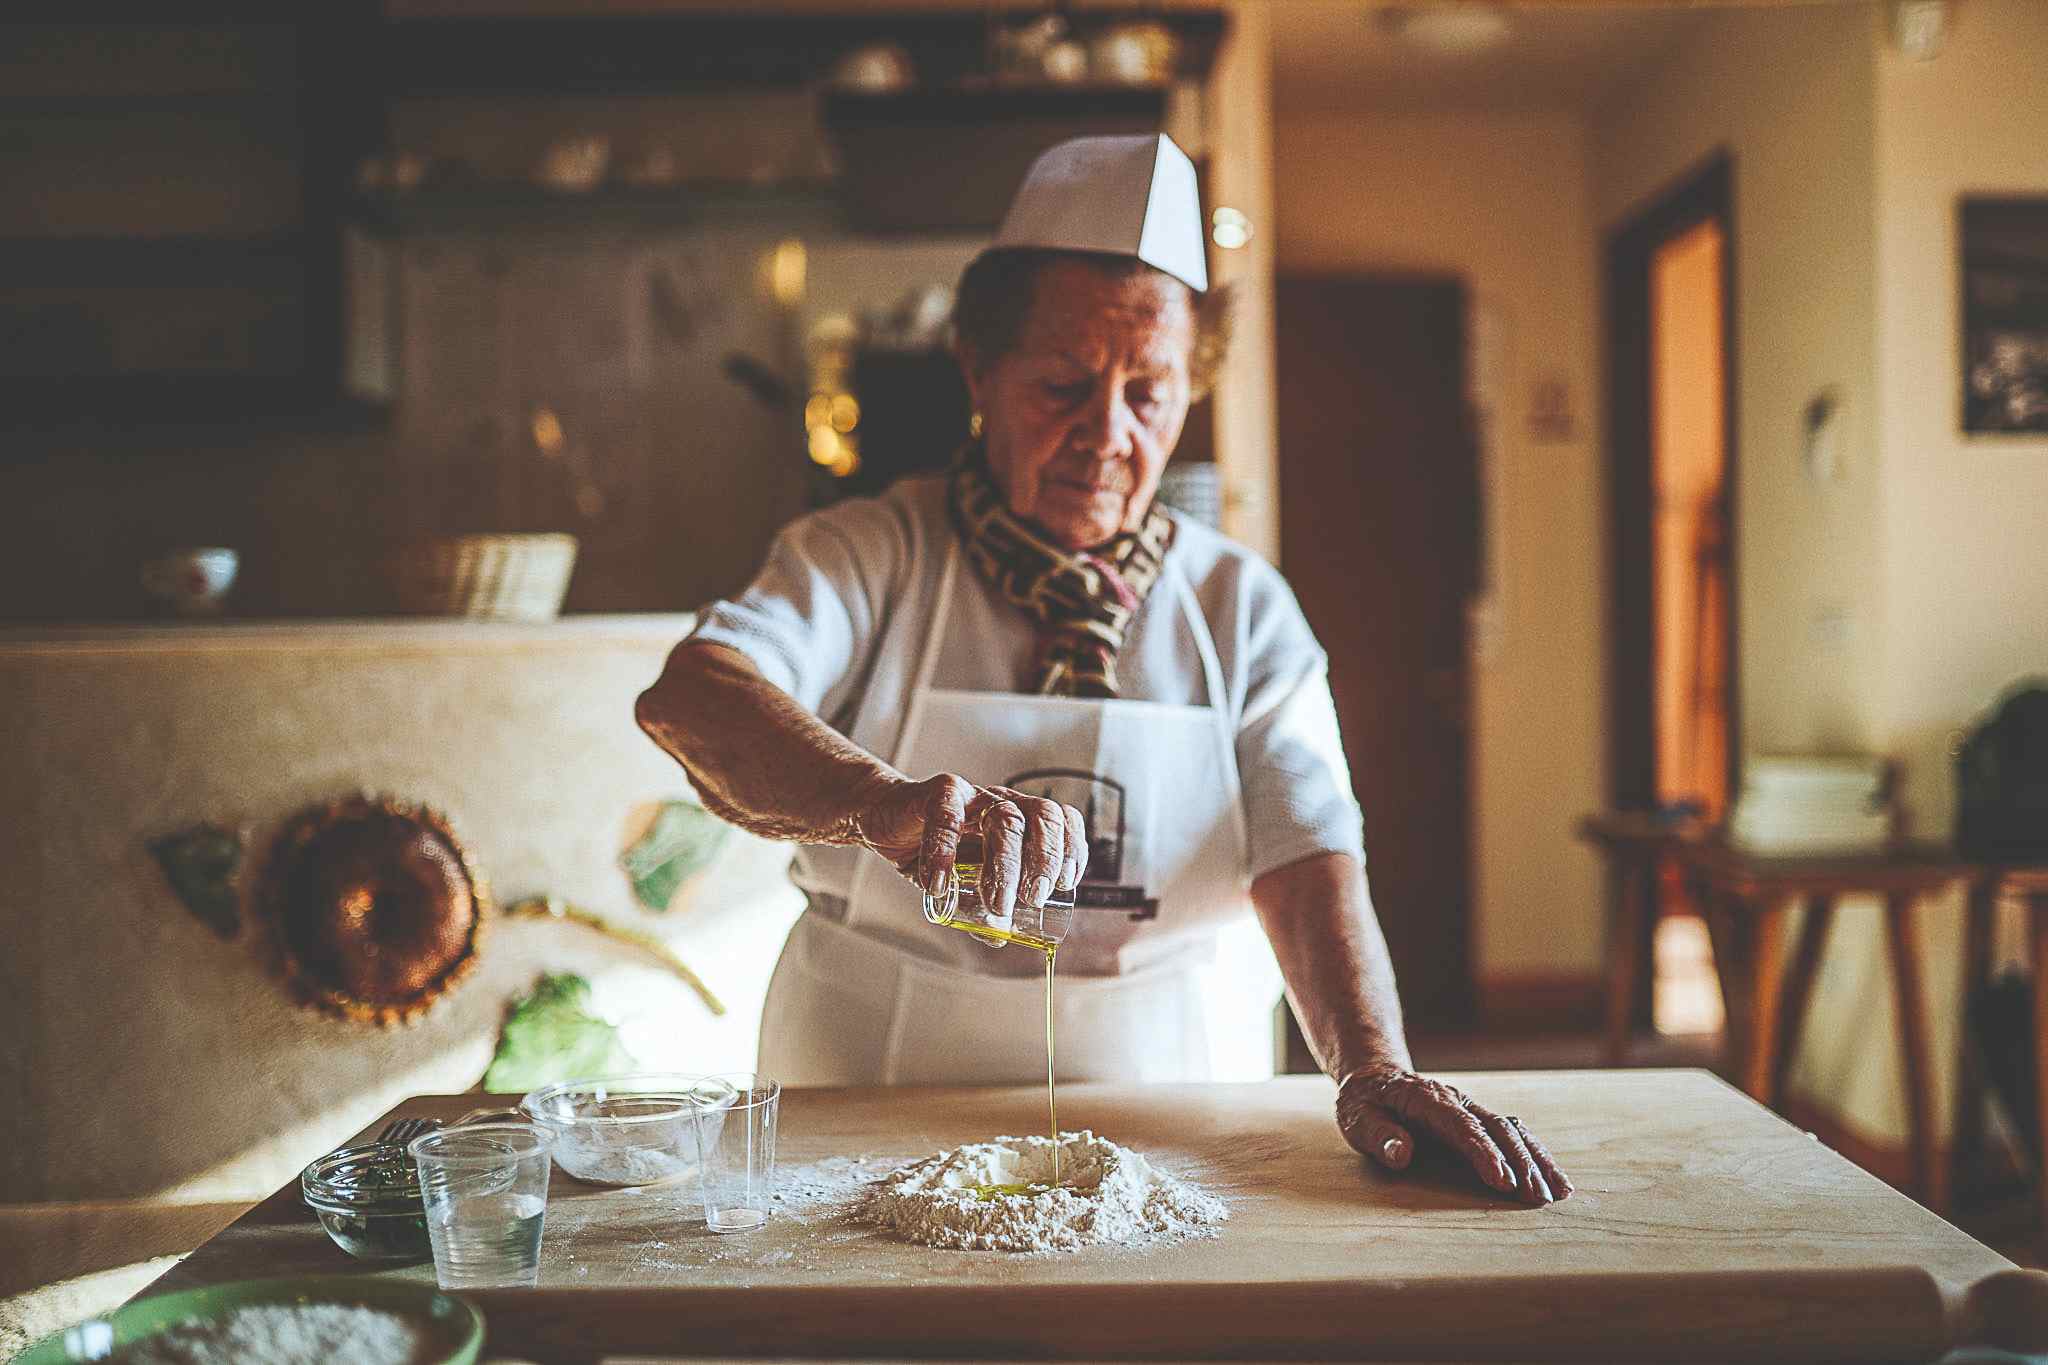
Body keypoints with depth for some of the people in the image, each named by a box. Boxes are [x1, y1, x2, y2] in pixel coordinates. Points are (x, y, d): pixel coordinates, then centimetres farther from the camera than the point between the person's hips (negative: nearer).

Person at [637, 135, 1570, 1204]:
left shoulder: (1242, 605, 6)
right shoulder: (870, 556, -1)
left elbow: (1308, 855, -6)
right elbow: (690, 695, -20)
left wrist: (1373, 1070, -25)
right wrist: (886, 805, -40)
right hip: (874, 1112, -1)